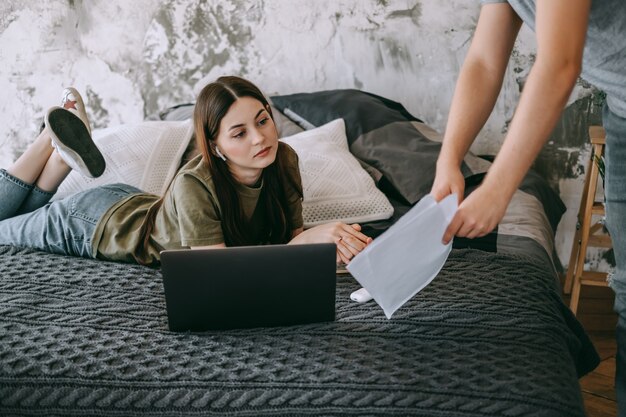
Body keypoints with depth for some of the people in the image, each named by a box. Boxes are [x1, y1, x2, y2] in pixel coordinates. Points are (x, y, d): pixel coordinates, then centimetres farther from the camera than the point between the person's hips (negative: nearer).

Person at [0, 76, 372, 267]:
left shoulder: (284, 160, -24)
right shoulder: (194, 186, -41)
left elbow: (292, 234, -18)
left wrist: (340, 243, -40)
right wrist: (309, 240, -52)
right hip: (95, 223, -5)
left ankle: (69, 145, 24)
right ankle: (61, 148, 17)